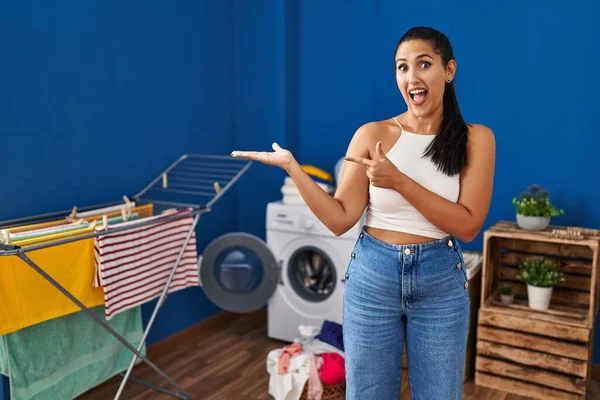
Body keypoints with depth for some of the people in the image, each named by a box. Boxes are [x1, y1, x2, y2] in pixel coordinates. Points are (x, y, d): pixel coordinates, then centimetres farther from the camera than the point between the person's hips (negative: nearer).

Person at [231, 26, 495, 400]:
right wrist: (292, 166, -18)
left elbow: (467, 225, -11)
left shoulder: (476, 138, -3)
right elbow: (340, 219, -8)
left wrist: (399, 181, -19)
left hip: (441, 282, 0)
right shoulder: (372, 134, -4)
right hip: (372, 277, 0)